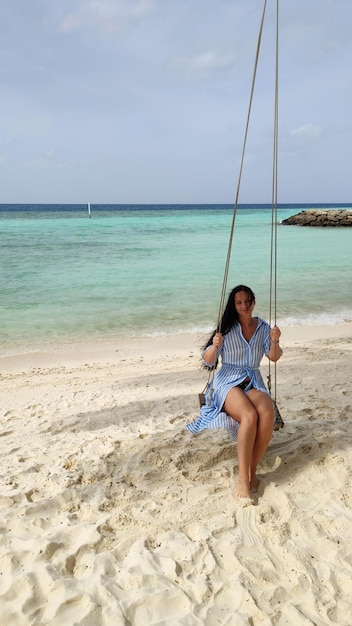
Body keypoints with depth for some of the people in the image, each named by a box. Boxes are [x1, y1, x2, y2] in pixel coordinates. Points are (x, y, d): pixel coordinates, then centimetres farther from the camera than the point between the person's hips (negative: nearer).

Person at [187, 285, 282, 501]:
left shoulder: (263, 327, 8)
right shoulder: (227, 328, -2)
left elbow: (274, 357, 3)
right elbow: (207, 360, -5)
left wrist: (275, 341, -17)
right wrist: (214, 346, -26)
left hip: (253, 382, 3)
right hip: (228, 382, -3)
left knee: (267, 414, -31)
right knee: (250, 416, -34)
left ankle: (252, 470, -18)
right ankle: (243, 478, -28)